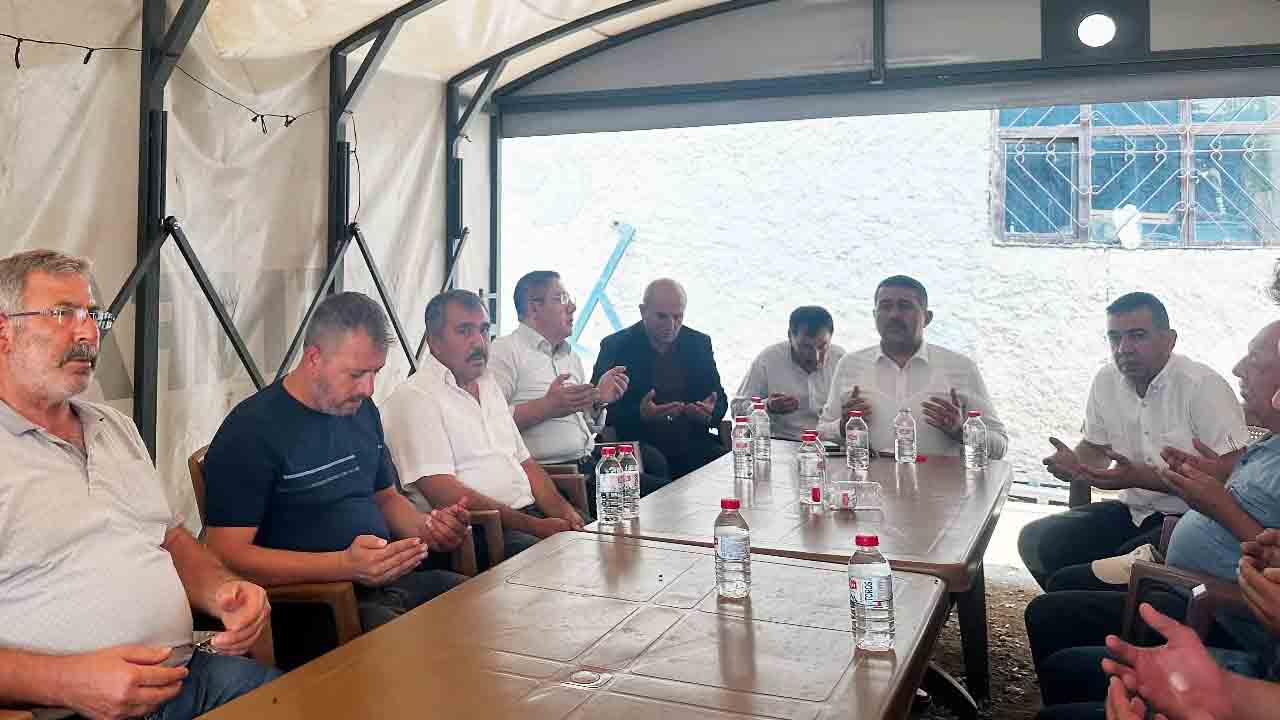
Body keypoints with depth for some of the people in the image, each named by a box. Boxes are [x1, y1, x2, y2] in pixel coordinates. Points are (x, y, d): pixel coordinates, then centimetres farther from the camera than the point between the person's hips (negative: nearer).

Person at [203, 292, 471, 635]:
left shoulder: (361, 410, 14)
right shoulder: (252, 430, -11)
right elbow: (228, 554, -16)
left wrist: (428, 529, 3)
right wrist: (345, 565, -26)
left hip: (390, 581, 8)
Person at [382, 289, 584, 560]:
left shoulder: (489, 385, 21)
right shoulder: (414, 397, -7)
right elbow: (444, 494, -16)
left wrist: (564, 511, 2)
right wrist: (532, 526, -18)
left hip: (531, 515, 8)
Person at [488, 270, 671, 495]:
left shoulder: (572, 357, 24)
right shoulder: (504, 351, -2)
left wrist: (599, 400, 9)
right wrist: (547, 407, -19)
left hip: (589, 459, 9)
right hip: (550, 469, -9)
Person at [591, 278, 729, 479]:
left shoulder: (699, 343, 12)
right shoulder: (615, 346, 1)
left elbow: (720, 401, 15)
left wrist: (710, 414, -10)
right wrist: (640, 414, -22)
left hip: (693, 442, 4)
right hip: (639, 444, -3)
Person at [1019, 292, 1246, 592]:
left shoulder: (1204, 385, -16)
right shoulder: (1106, 381, 5)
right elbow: (1096, 447, 19)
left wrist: (1140, 477, -25)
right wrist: (1073, 463, -6)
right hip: (1132, 509, 7)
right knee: (1035, 539, -12)